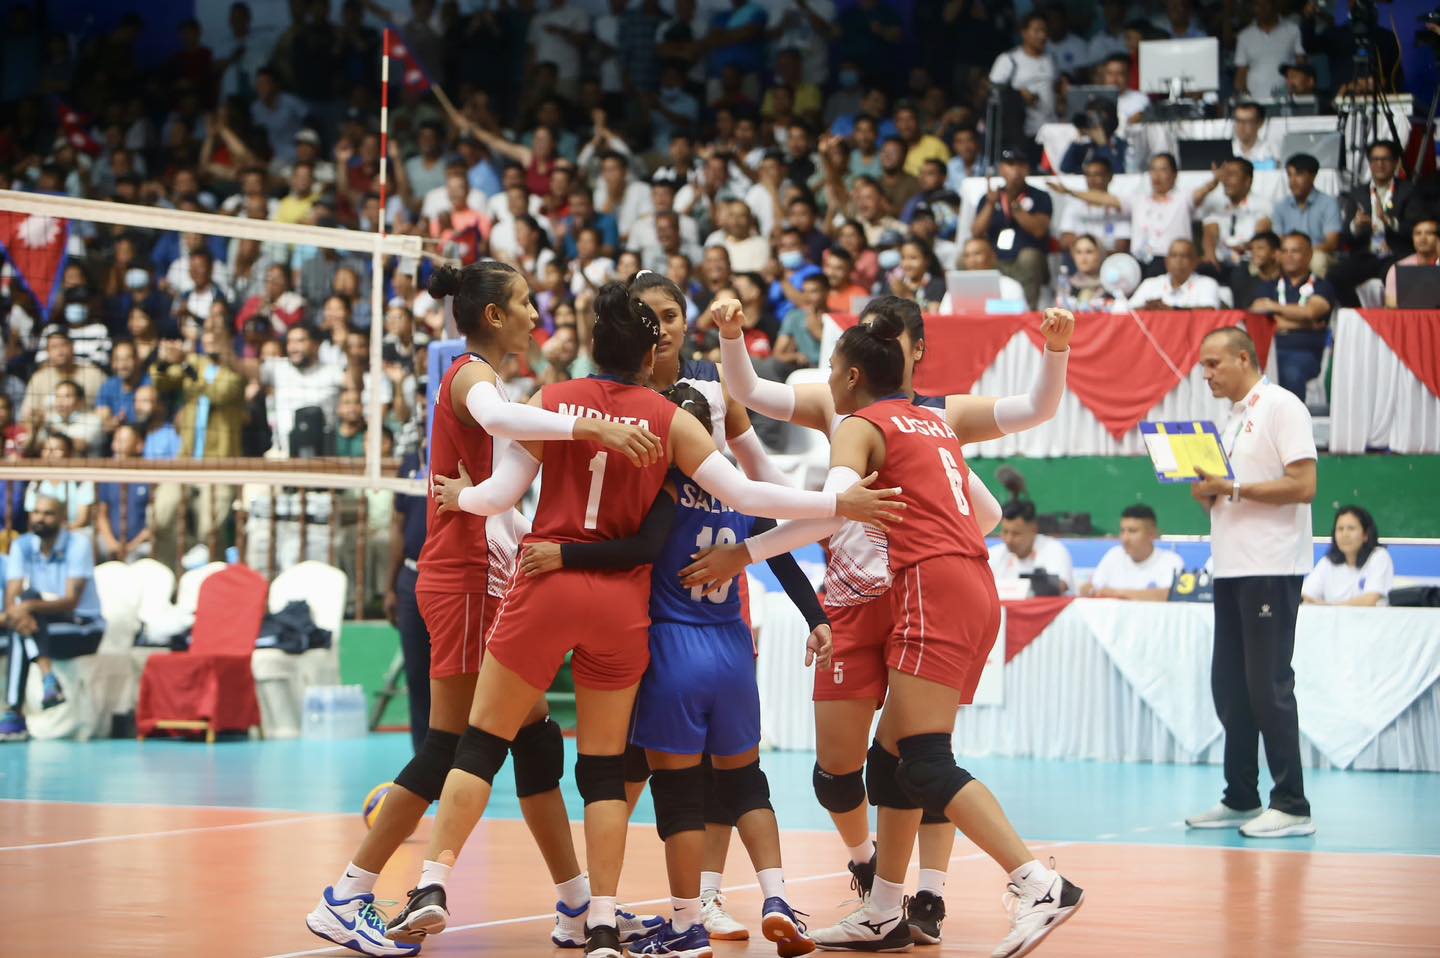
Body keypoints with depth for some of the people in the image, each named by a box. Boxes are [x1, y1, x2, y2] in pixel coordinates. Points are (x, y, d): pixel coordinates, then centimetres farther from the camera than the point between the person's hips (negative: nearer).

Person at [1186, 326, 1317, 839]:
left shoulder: (1282, 407, -8)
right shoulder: (1232, 418, 18)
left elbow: (1303, 486, -16)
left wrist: (1234, 489, -17)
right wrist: (1207, 493, 1)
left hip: (1270, 570, -9)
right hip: (1231, 568, 9)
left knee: (1268, 687, -8)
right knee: (1229, 687, 9)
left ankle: (1291, 806, -4)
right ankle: (1240, 799, 16)